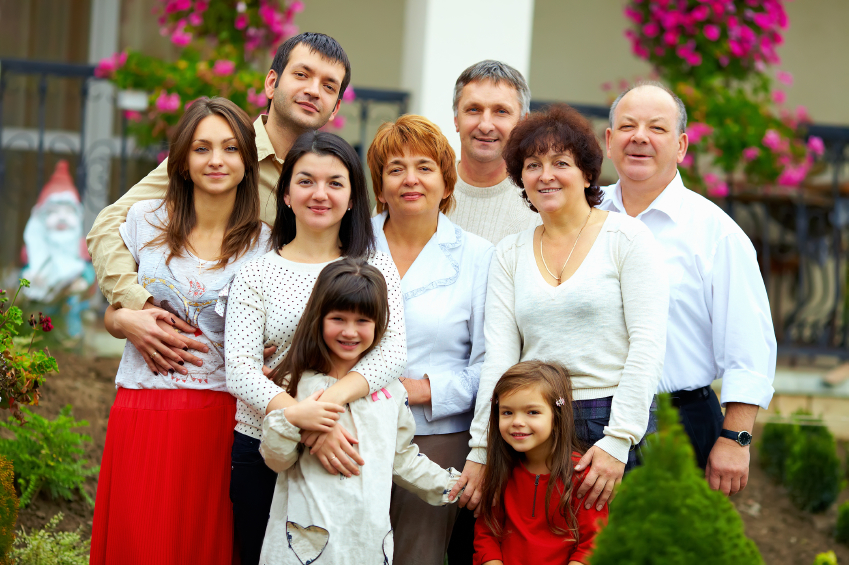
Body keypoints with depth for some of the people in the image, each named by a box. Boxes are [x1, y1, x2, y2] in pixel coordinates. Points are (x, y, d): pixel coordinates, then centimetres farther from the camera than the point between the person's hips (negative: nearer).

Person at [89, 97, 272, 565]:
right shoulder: (146, 219, 6)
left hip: (218, 420, -1)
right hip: (142, 415, 1)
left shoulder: (263, 245, 3)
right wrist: (127, 319, -5)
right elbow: (112, 314, 15)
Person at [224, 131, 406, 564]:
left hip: (347, 460, 0)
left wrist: (332, 399, -25)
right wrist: (299, 416, -25)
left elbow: (392, 353, -7)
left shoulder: (377, 268, 7)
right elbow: (239, 369, -7)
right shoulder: (256, 275, 4)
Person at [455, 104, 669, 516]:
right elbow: (498, 355, 5)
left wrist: (618, 439, -15)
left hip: (614, 425, -3)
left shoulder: (626, 237, 0)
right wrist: (482, 449, -4)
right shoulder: (509, 254, 12)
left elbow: (648, 344, -7)